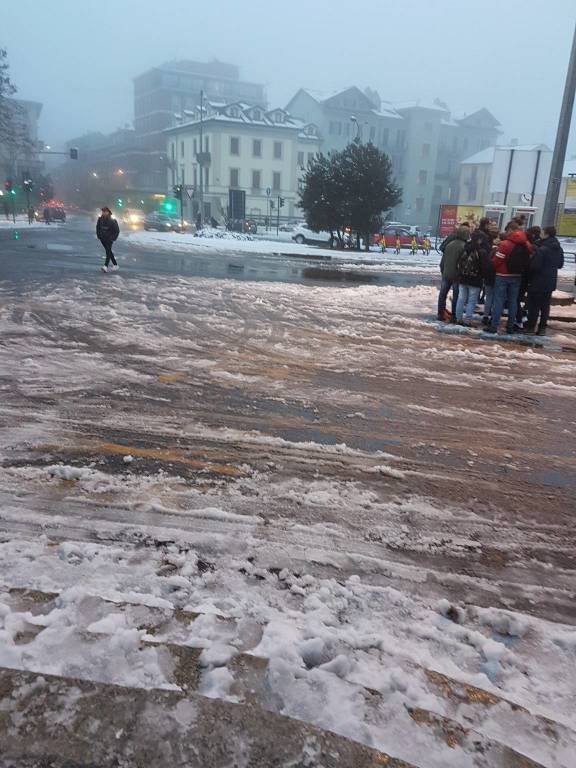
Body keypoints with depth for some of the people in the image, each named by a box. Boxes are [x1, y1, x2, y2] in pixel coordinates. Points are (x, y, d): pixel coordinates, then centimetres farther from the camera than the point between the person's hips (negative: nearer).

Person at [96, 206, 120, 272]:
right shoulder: (100, 219, 0)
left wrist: (114, 238, -9)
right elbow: (98, 227, 17)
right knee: (109, 251, 14)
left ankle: (106, 266, -27)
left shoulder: (112, 220, -11)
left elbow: (117, 230, -5)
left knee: (108, 251, -17)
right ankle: (115, 265, 27)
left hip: (109, 238, -5)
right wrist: (98, 235, 10)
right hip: (102, 238, 5)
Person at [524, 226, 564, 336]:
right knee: (545, 306, 11)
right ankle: (542, 328, 15)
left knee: (534, 305, 2)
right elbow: (560, 264, 18)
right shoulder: (559, 249, 8)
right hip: (551, 282, 7)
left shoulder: (542, 249, -20)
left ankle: (530, 326, 8)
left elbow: (534, 266, -20)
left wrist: (529, 277, -4)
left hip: (538, 281, -7)